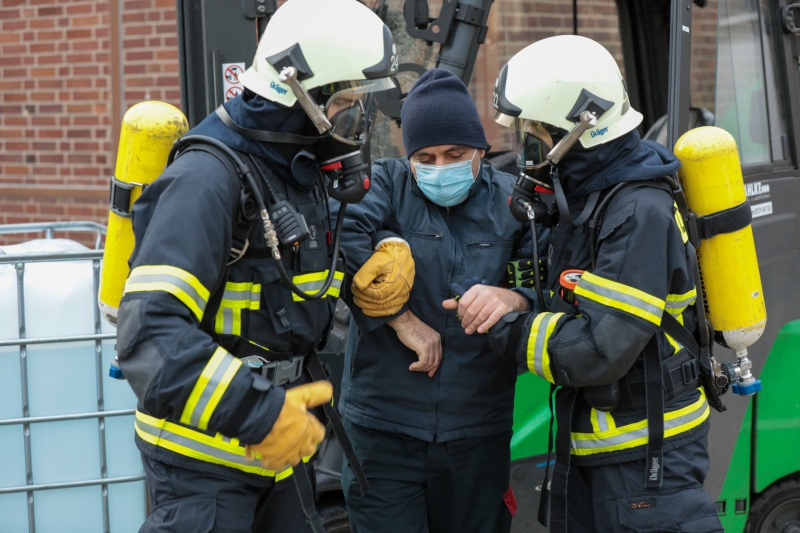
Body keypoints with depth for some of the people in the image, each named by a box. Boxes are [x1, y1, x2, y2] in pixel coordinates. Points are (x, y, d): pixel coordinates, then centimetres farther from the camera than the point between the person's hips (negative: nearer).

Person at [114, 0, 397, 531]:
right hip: (205, 456, -9)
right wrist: (259, 413, -36)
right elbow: (151, 332, -32)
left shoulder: (302, 173, 8)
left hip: (279, 443, 9)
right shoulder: (209, 177, -22)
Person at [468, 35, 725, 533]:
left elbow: (602, 351, -27)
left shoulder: (639, 213, -22)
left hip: (646, 450, -9)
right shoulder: (585, 197, 7)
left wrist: (505, 328, -18)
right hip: (588, 442, 9)